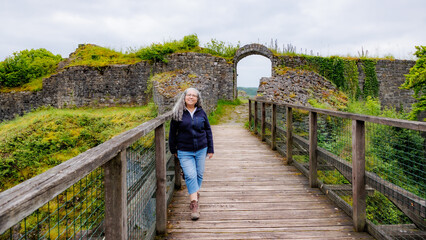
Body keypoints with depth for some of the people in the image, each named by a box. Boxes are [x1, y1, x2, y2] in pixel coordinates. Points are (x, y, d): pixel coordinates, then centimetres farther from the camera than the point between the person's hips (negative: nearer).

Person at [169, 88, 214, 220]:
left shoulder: (201, 112, 4)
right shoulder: (178, 113, -1)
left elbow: (208, 130, 11)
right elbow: (172, 132, 7)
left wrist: (210, 149, 10)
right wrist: (173, 150, 12)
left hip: (201, 149, 3)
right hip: (184, 151, -2)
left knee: (199, 174, 11)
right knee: (190, 175, -11)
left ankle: (195, 193, 35)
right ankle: (194, 204, -8)